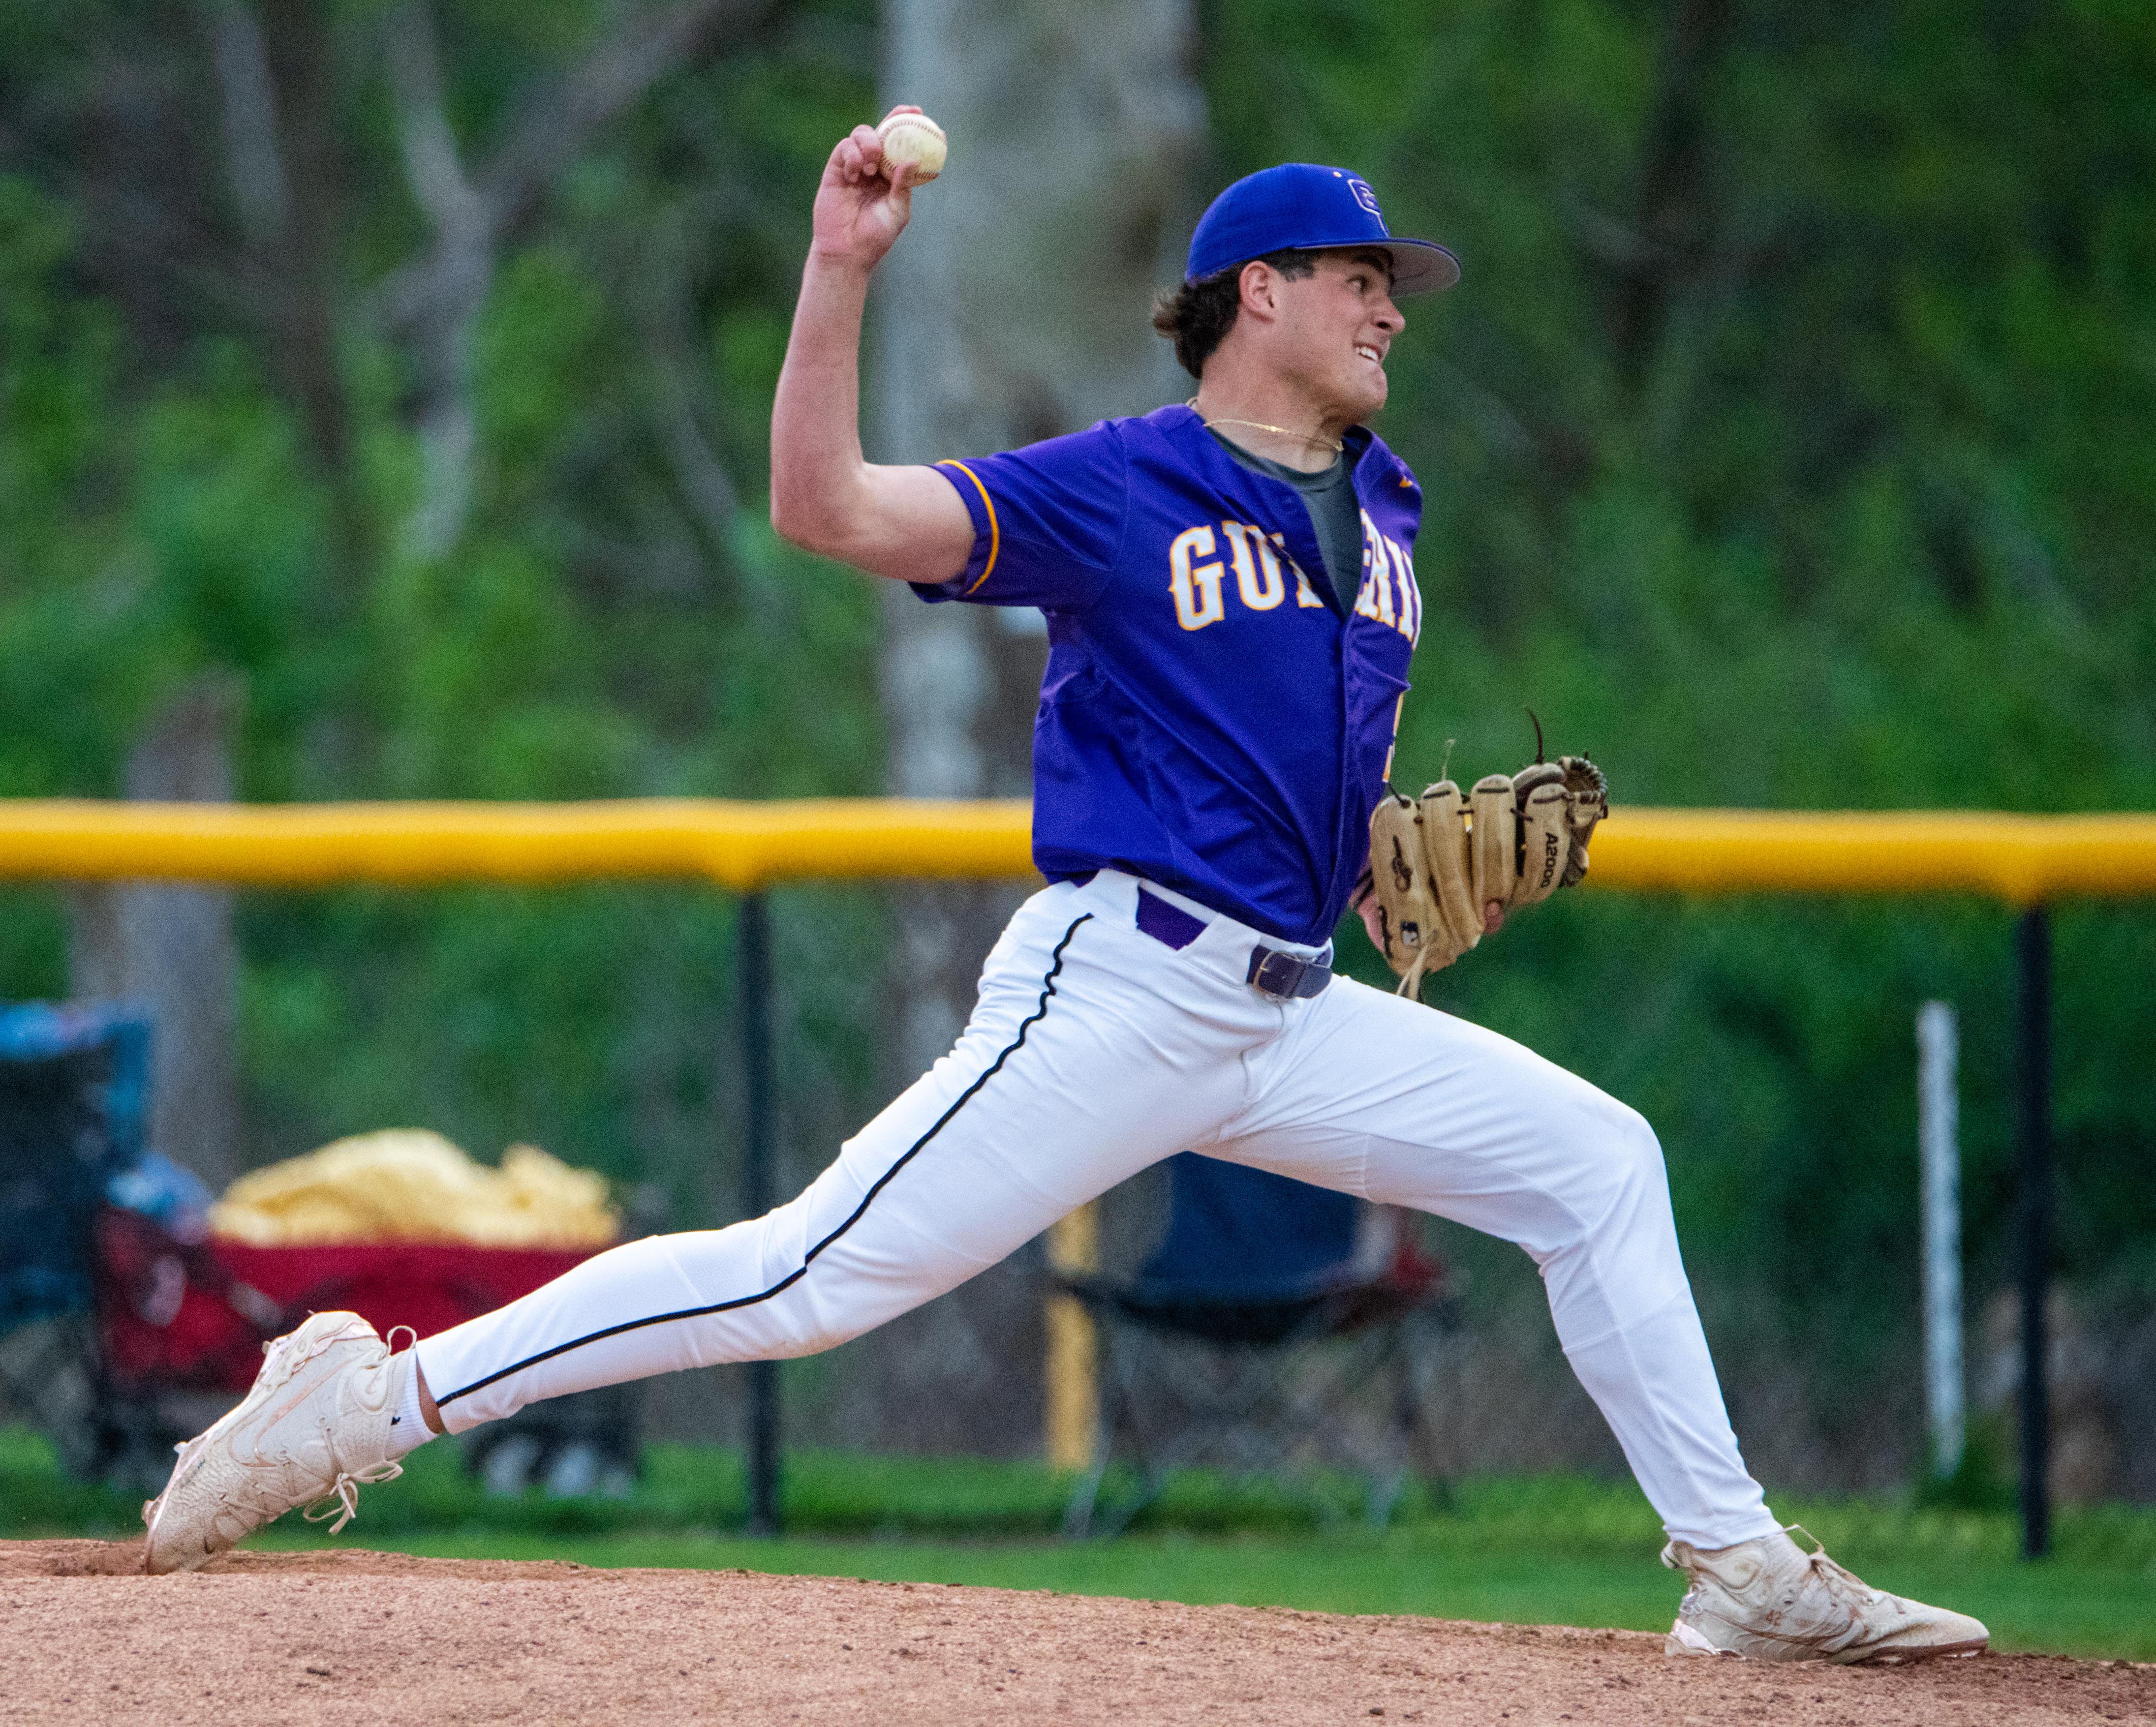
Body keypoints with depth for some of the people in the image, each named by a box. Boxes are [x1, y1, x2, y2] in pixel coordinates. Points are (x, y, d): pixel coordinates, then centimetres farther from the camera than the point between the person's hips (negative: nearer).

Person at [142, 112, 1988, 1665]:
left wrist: (1405, 851, 13)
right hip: (1117, 989, -7)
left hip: (1297, 1014, 7)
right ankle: (381, 1395, -13)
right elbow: (828, 506, -16)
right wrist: (842, 270, -25)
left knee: (1594, 1159, 3)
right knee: (812, 1276, -16)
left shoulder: (1382, 511, 16)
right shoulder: (1111, 490, -6)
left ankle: (1739, 1566, 8)